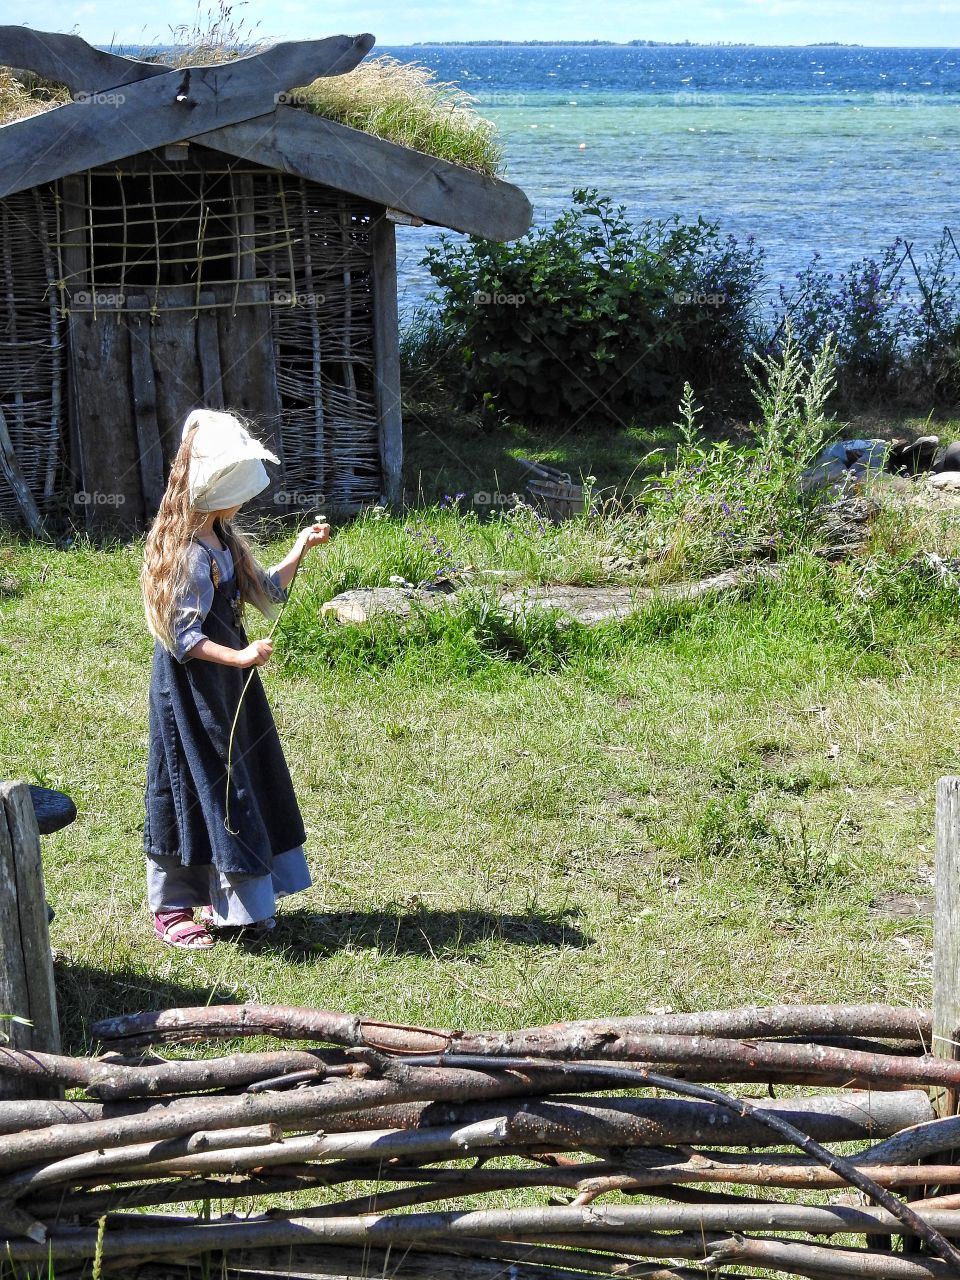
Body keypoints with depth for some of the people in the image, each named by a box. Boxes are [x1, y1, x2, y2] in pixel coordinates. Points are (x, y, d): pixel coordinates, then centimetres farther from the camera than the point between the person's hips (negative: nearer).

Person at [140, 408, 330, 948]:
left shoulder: (225, 541, 7)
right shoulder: (184, 554, -22)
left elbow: (267, 591, 17)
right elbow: (183, 637, -24)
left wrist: (300, 549, 7)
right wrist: (241, 657, -33)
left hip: (229, 685, 9)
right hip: (192, 689, -9)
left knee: (237, 785, 14)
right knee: (198, 786, -1)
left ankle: (223, 899, 26)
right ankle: (172, 909, 12)